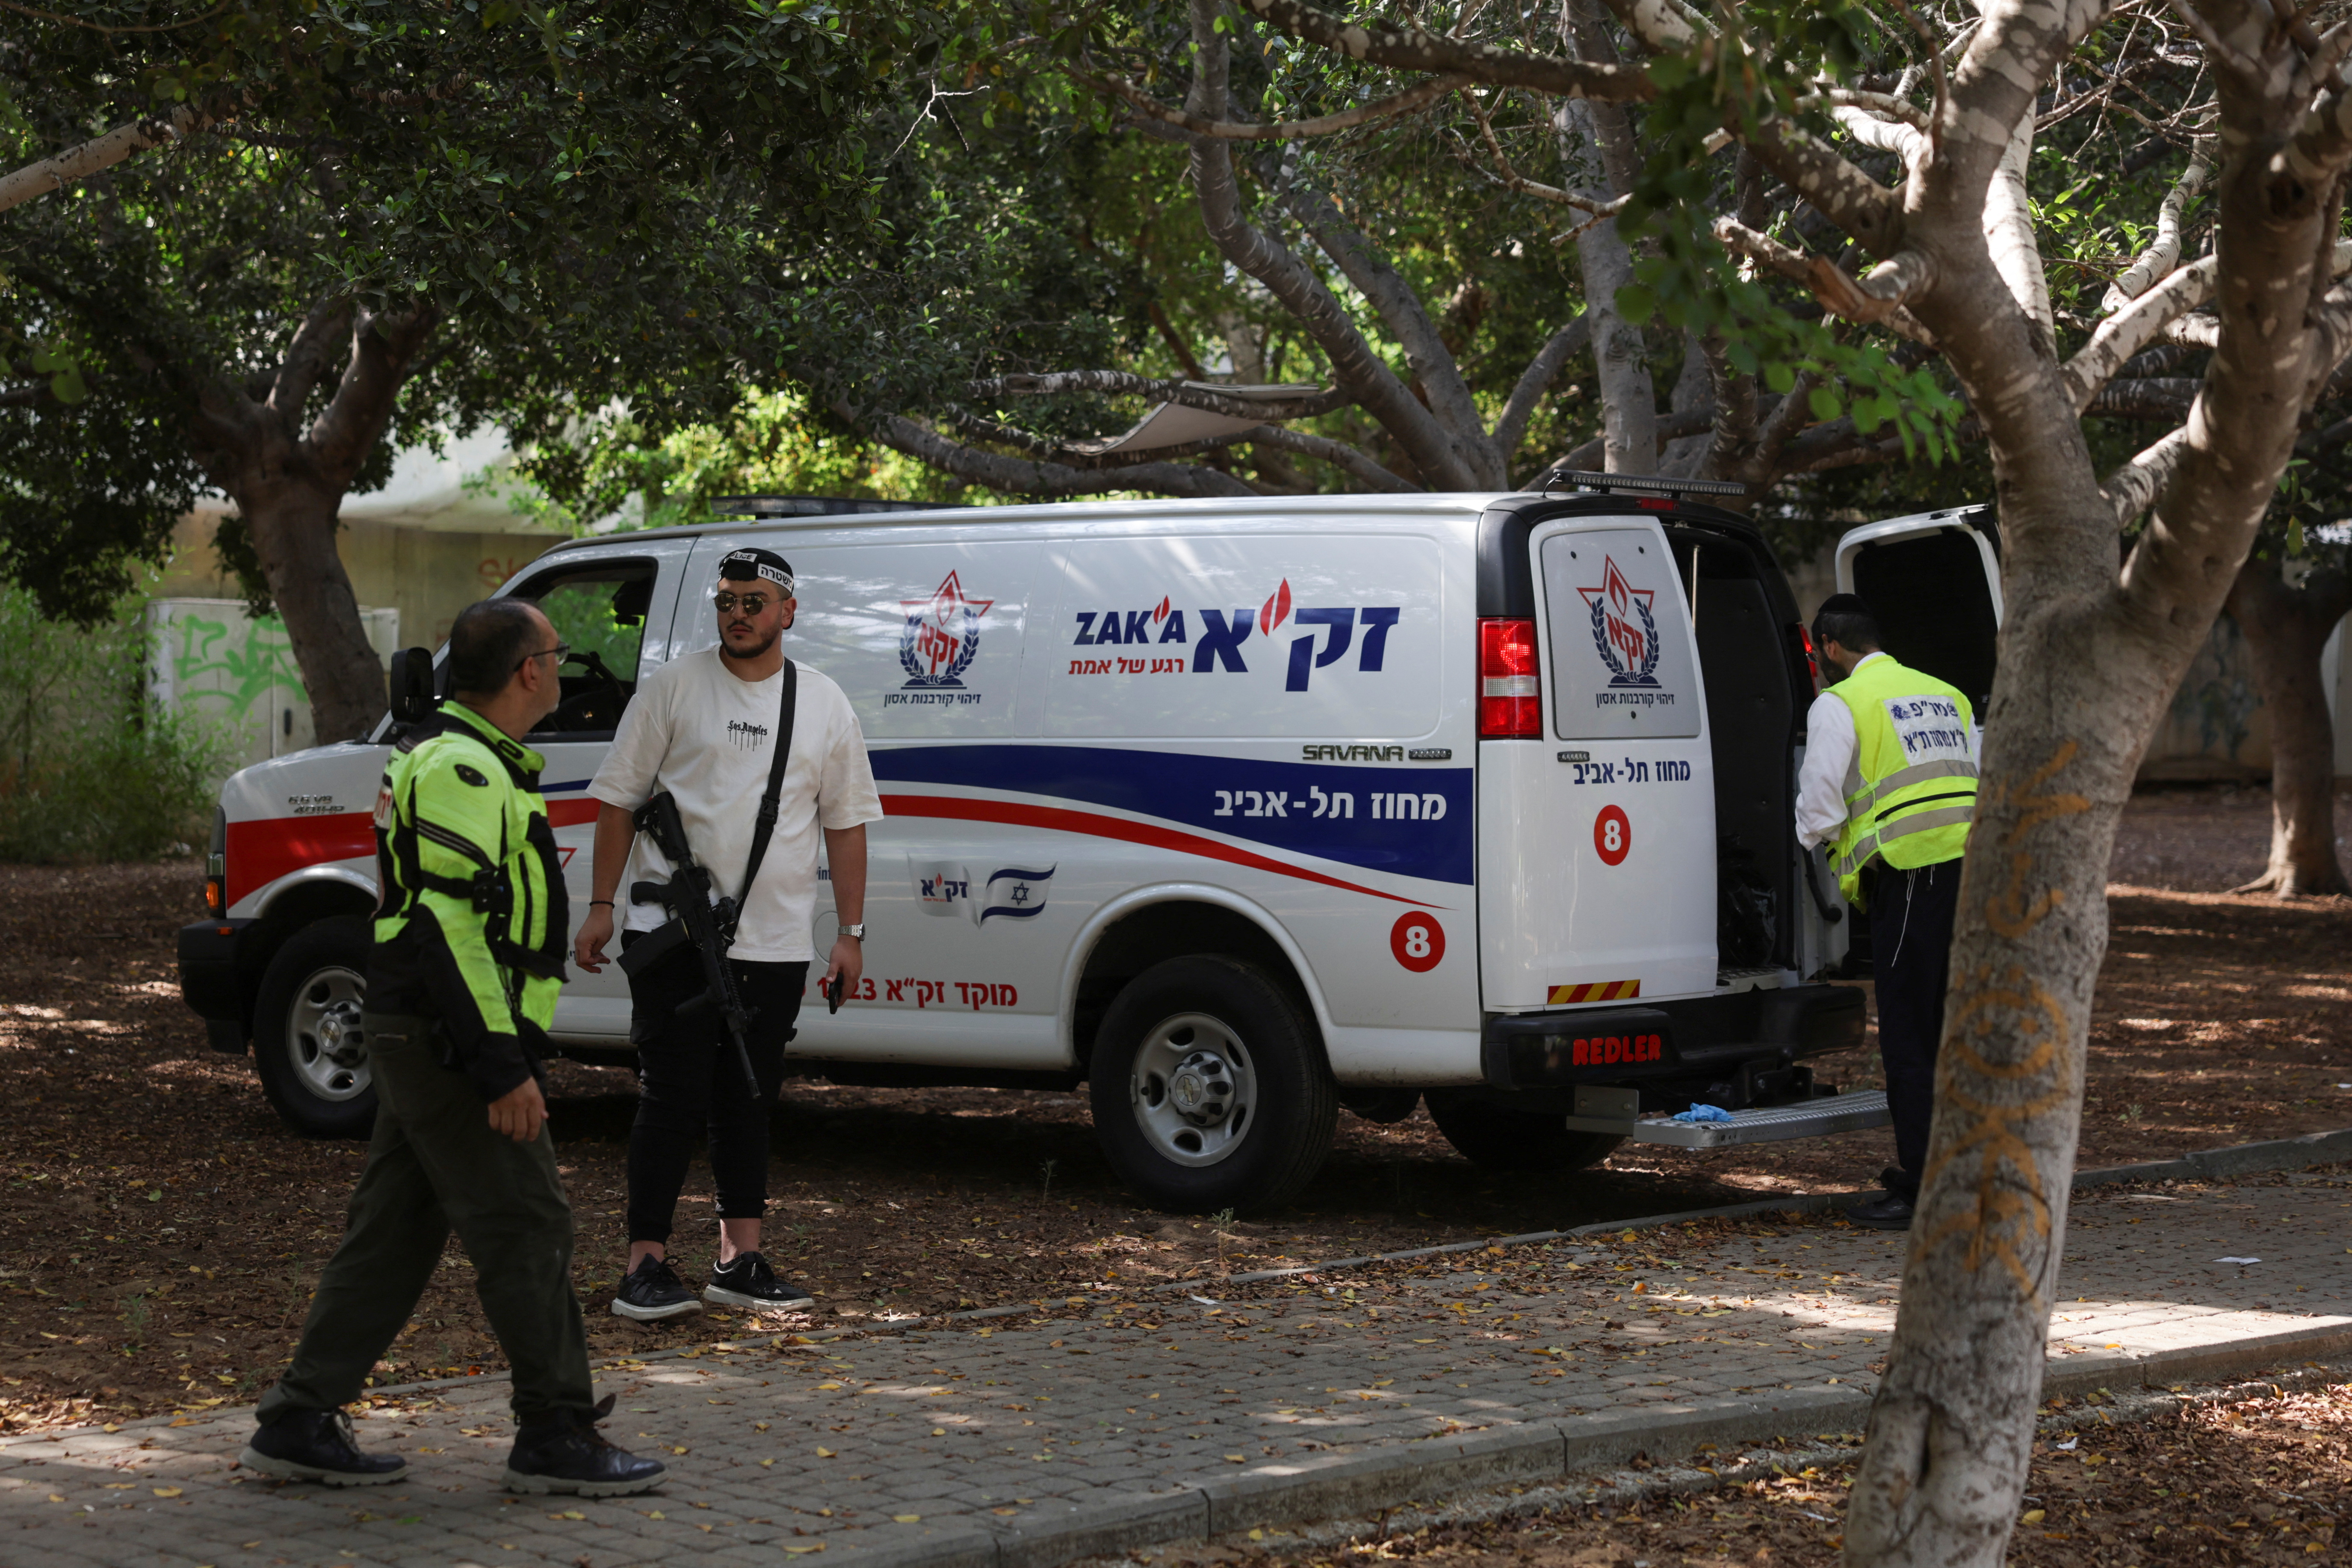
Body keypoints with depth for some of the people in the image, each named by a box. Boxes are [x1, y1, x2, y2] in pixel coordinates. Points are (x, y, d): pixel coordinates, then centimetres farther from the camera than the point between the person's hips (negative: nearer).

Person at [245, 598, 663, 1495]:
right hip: (453, 1043, -11)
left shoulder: (441, 755, 18)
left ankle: (300, 1424, 15)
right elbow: (453, 926, -24)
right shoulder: (465, 771, -17)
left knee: (394, 1233, 12)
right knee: (526, 1228, -5)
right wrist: (502, 1068, -24)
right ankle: (557, 1437, 1)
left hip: (417, 1039, 11)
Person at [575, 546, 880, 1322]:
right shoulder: (672, 687, 0)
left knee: (749, 1101, 11)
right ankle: (646, 1266, -1)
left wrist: (850, 932, 8)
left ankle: (740, 1261, 18)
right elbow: (618, 799, 3)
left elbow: (847, 822, 12)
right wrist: (601, 907, -2)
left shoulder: (825, 705, 8)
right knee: (672, 1099, -5)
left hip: (776, 940, 3)